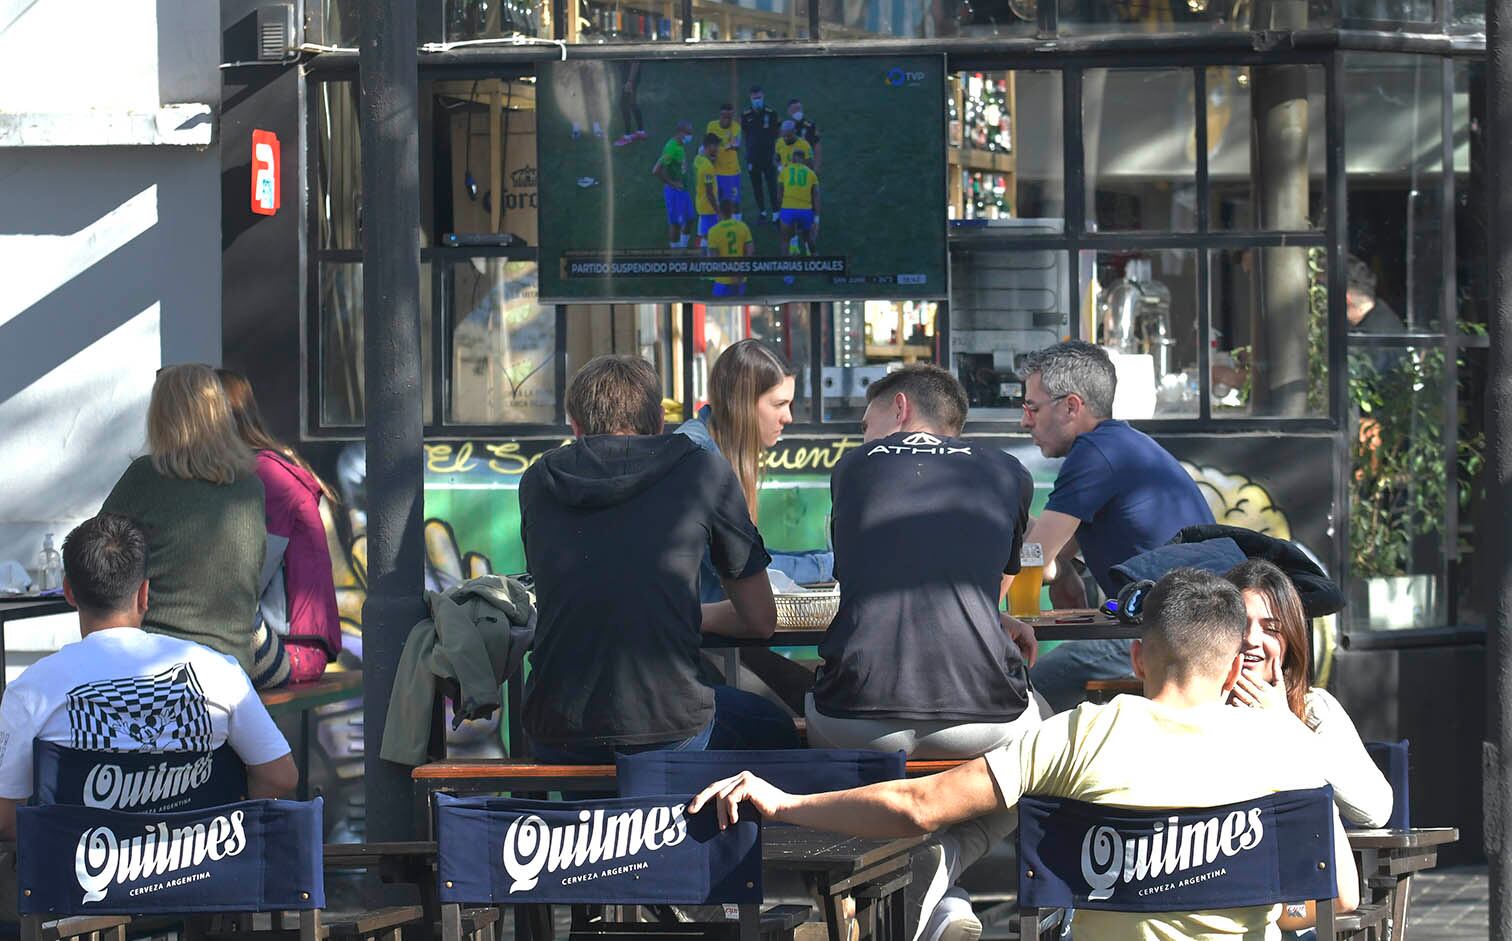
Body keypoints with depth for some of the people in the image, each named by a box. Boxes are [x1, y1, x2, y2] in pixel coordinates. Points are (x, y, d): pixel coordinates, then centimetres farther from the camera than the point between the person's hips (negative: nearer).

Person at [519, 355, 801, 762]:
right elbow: (761, 620, 8)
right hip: (669, 731, -3)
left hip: (559, 741, 3)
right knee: (775, 730, 31)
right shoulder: (705, 471, 2)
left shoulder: (537, 480, 10)